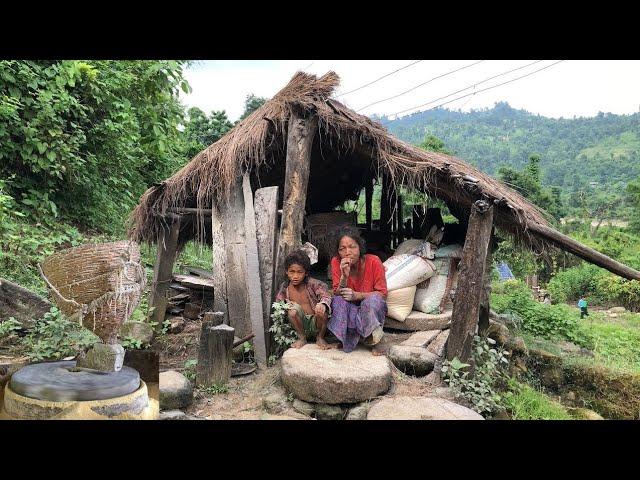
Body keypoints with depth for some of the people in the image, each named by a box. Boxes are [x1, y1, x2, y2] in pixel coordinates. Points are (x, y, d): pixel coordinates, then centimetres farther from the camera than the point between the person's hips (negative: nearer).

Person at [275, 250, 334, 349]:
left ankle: (320, 338, -2)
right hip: (301, 325, 2)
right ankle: (301, 338, -2)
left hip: (315, 324, -1)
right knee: (294, 309, -28)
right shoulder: (284, 287, 0)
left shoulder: (312, 284, -10)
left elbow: (325, 295, -23)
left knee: (322, 311, -33)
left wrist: (323, 304, -47)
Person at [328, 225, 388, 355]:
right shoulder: (336, 262, -13)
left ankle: (374, 341, -12)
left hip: (372, 309, -1)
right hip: (348, 310, 1)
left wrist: (357, 295, -30)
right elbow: (337, 294, -15)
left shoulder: (373, 262, -19)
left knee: (373, 299, -33)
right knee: (338, 300, -29)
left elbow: (382, 294, -16)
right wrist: (344, 276, -35)